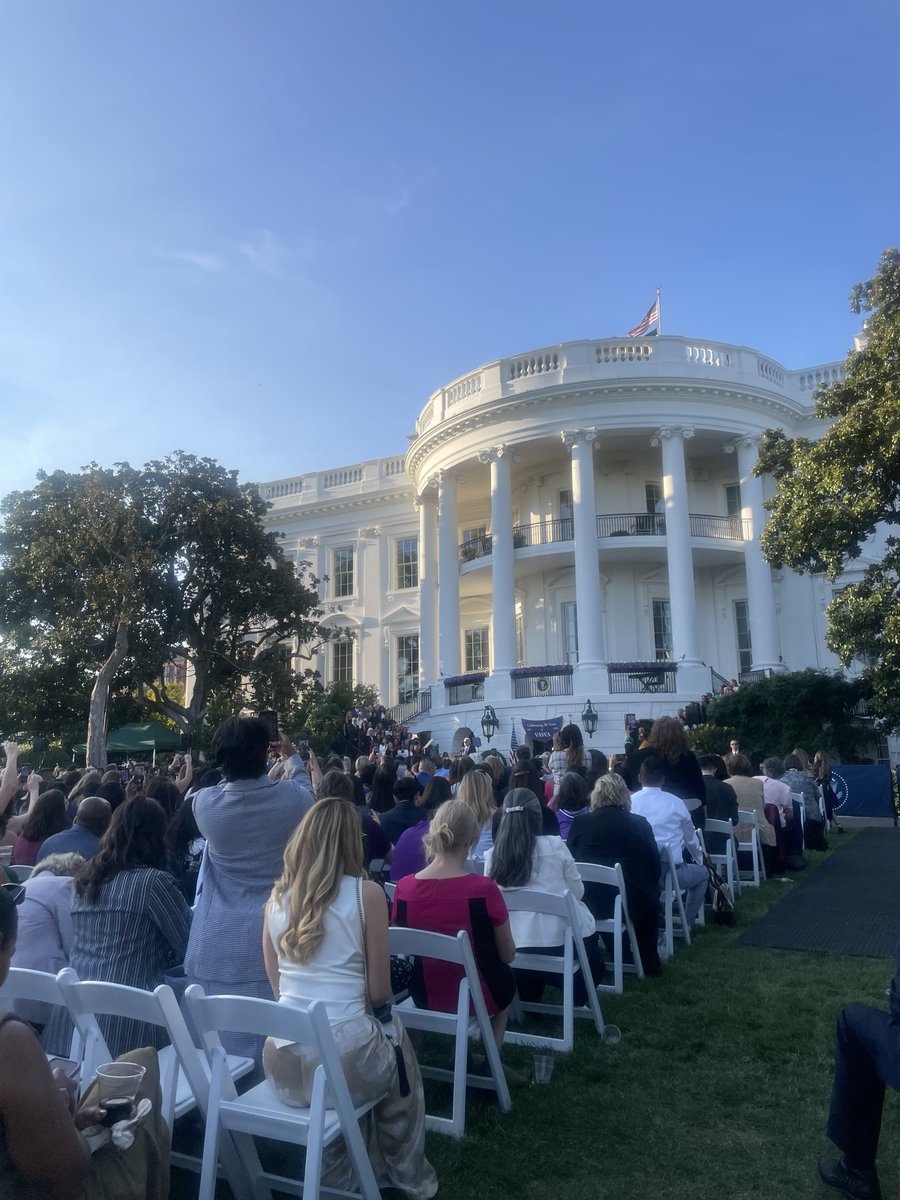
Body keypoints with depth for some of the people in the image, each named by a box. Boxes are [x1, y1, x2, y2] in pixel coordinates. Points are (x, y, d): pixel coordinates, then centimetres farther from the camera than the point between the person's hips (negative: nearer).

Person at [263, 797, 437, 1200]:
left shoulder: (276, 897, 5)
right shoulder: (366, 893, -7)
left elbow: (278, 988, 14)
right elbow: (379, 992, -2)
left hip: (282, 1065, 4)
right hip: (344, 1060, -4)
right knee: (397, 1036, 29)